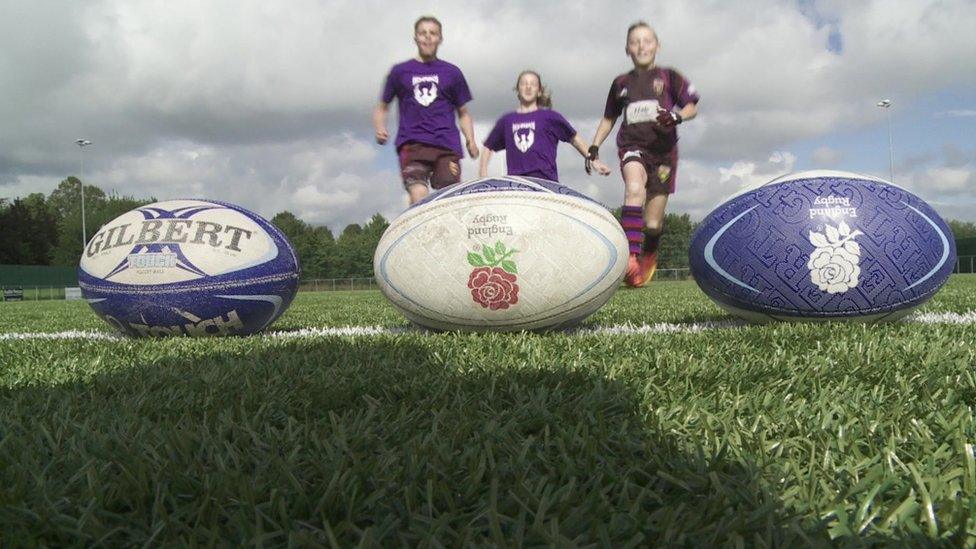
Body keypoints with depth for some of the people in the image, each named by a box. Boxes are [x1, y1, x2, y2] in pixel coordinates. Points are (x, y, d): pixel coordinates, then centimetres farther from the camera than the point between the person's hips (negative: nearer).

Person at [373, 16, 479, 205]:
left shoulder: (452, 73, 16)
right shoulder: (400, 71, 15)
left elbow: (463, 113, 20)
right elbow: (382, 107, 20)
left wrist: (470, 140, 2)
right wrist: (379, 129, -1)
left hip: (447, 146, 1)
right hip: (411, 144, -1)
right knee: (419, 198, -20)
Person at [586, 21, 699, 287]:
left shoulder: (668, 76, 6)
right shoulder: (621, 83, 12)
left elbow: (692, 107, 6)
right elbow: (608, 119, 23)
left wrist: (676, 117, -16)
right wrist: (594, 146, 12)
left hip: (662, 150, 0)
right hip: (632, 146, 0)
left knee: (653, 223, 0)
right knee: (635, 188, -35)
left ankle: (649, 255, 34)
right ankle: (631, 259, -43)